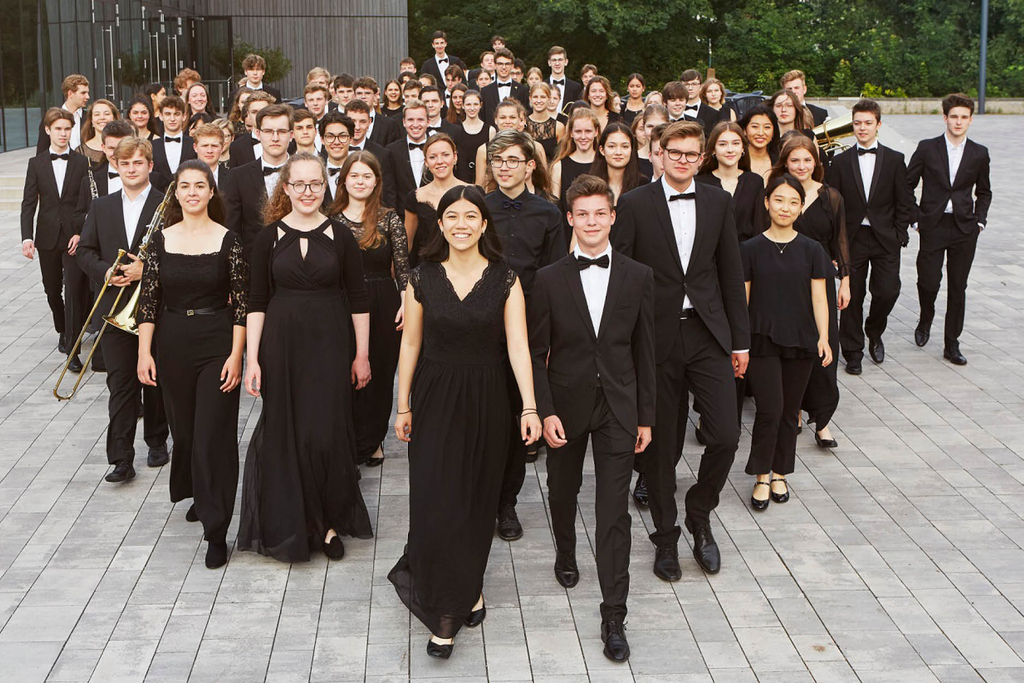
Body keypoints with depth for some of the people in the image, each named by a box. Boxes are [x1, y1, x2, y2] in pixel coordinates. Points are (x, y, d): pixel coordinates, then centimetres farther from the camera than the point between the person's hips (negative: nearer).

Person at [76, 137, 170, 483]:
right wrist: (106, 272, -11)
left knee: (156, 380, 10)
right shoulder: (101, 207, 11)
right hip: (115, 309, 2)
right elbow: (85, 251, 8)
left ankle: (157, 441, 28)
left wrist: (147, 269, -20)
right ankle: (121, 459, 0)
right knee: (120, 384, 0)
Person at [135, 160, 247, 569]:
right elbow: (148, 301, 3)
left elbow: (242, 302, -5)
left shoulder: (228, 241, -4)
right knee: (184, 430, 14)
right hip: (173, 346, 3)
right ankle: (199, 496, 40)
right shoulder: (160, 241, 3)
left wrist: (236, 355, -11)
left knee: (214, 436, -6)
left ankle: (216, 531, -1)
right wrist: (145, 352, -3)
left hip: (218, 345, -3)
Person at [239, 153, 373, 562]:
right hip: (281, 343, 1)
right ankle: (290, 524, 22)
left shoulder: (340, 236, 0)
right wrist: (252, 359, -3)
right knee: (285, 432, 6)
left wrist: (362, 354, 1)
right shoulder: (270, 237, 1)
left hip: (330, 344, -1)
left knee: (325, 433, -3)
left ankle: (329, 521, 14)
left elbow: (358, 299, 3)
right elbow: (257, 301, 2)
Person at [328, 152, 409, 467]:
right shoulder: (331, 219, 3)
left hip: (383, 307, 0)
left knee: (379, 373, 7)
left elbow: (403, 267, -1)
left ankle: (371, 441, 23)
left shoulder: (390, 219, 0)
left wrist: (406, 303, -11)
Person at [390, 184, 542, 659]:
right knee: (436, 501, -4)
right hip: (434, 397, 0)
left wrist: (529, 407, -17)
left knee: (477, 499, 9)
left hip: (486, 399, 0)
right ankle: (448, 612, 7)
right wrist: (403, 407, 4)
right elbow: (411, 344, 4)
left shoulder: (505, 280, -3)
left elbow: (517, 346, -8)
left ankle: (464, 590, 29)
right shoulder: (423, 278, -1)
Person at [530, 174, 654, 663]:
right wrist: (546, 412, -10)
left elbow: (645, 352, 3)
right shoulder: (549, 280, -3)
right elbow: (537, 353, -2)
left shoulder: (638, 277, -1)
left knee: (614, 511, -3)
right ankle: (565, 554, 49)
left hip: (618, 408, -1)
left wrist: (645, 416, 3)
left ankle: (613, 617, 2)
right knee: (562, 491, 19)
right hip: (566, 405, 1)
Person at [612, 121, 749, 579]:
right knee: (660, 445, 6)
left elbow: (731, 273, 10)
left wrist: (740, 338, 8)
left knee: (726, 436, -7)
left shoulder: (718, 203, 7)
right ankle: (666, 536, 24)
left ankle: (699, 515, 19)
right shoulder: (635, 204, -2)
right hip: (657, 338, -2)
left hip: (708, 334, 2)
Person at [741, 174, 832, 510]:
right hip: (762, 341, -2)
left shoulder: (811, 250, 4)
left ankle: (779, 474, 24)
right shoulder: (751, 249, 0)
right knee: (770, 410, -10)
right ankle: (762, 478, 6)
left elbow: (819, 298, 3)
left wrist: (823, 338, -8)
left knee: (788, 412, 8)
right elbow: (741, 298, 2)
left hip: (800, 342, 2)